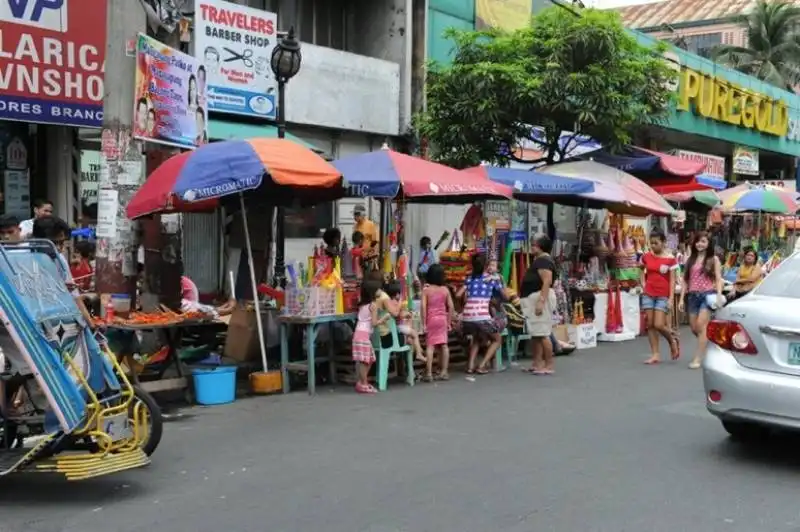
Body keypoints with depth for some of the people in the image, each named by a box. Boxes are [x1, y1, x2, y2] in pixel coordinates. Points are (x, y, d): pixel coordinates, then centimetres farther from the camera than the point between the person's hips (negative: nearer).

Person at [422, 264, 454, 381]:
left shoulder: (426, 290, -8)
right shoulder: (445, 289, 0)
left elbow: (423, 307, -14)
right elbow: (451, 307, -1)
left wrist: (423, 323, -9)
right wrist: (449, 322, 8)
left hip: (431, 319, -3)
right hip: (442, 319, 3)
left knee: (430, 345, -2)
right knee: (443, 345, 8)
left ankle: (429, 373, -5)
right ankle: (444, 372, 12)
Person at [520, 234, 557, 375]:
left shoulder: (544, 260, -13)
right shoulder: (538, 260, 19)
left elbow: (547, 282, -23)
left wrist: (541, 301, -29)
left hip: (541, 297, -11)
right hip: (533, 298, 11)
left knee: (542, 333, -10)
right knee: (535, 333, 13)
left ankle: (549, 365, -6)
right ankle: (537, 363, 18)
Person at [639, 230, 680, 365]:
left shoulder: (670, 259, -7)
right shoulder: (646, 257, 3)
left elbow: (672, 280, -7)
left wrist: (671, 299, -12)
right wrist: (643, 284, 8)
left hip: (663, 296, -4)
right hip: (648, 294, 4)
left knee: (658, 325, -10)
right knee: (650, 325, 2)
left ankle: (672, 341, 21)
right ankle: (655, 354, 9)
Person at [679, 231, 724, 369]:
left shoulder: (713, 259, 5)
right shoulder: (690, 260, 14)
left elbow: (718, 279, 0)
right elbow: (685, 280, 13)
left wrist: (719, 295, -15)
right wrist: (682, 298, 7)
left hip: (707, 294, -5)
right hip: (692, 295, 5)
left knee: (701, 325, -15)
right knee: (694, 328, 6)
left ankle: (698, 359, -15)